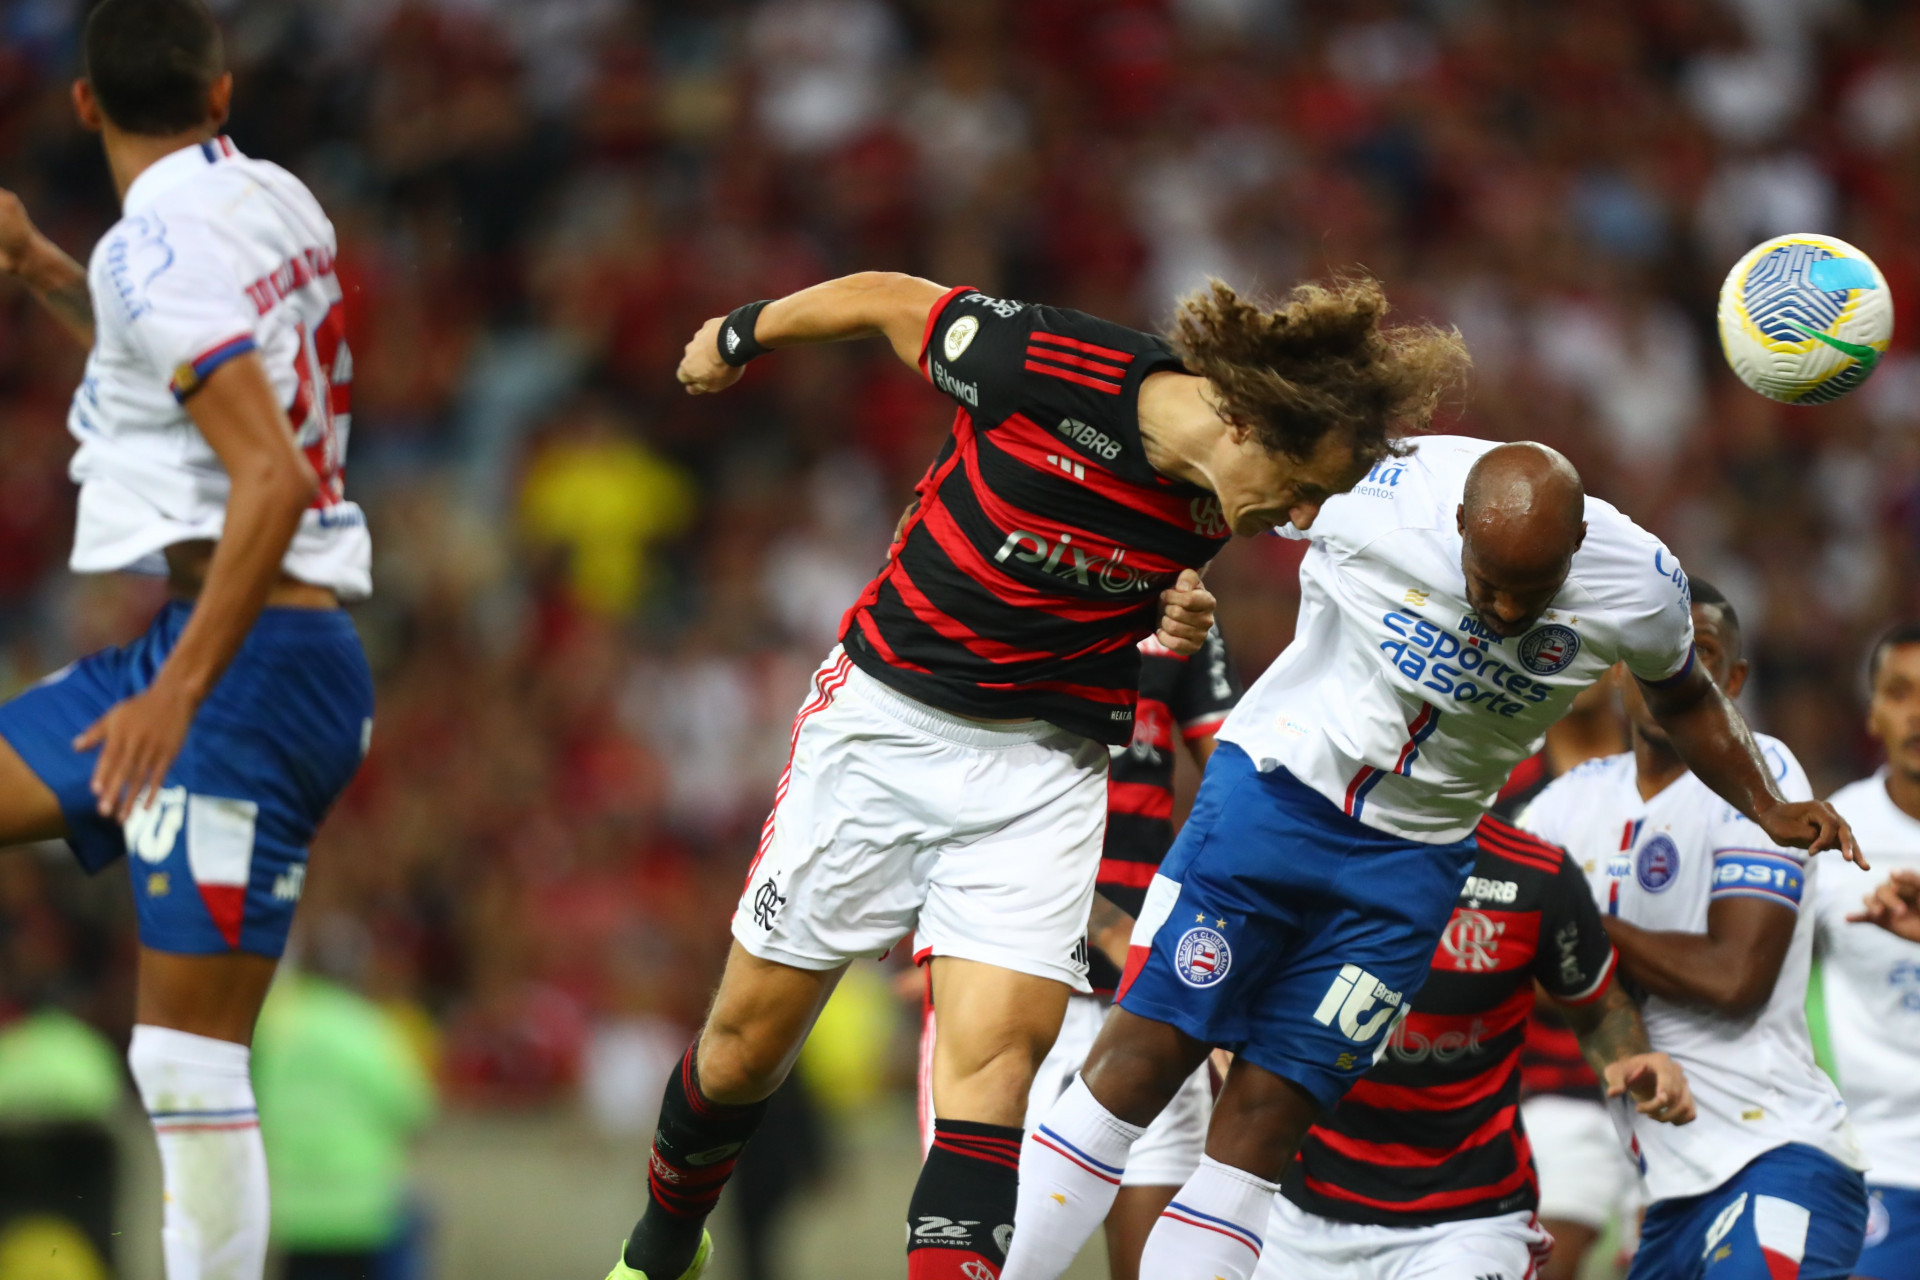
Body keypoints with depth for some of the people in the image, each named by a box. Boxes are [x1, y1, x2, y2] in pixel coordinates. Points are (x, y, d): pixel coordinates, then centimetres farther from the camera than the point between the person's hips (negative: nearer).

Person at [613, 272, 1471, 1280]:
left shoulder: (1224, 501, -12)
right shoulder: (1039, 364, -25)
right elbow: (892, 299, -6)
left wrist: (1181, 623, -8)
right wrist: (741, 336, 11)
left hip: (1047, 770, 2)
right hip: (885, 715, -2)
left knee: (996, 1062, -17)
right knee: (748, 1044, 9)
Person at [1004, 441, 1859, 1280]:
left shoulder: (1637, 589, -12)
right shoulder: (1375, 495, -21)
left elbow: (1686, 703, 11)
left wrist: (1771, 810, 3)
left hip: (1407, 863, 2)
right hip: (1277, 790, -2)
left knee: (1264, 1119, -4)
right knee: (1145, 1057, -7)